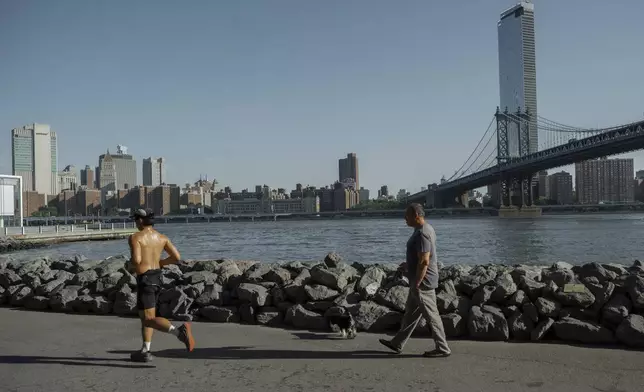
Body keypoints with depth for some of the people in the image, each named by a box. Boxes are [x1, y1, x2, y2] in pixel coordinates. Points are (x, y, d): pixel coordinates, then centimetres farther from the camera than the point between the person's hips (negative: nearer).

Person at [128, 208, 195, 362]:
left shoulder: (135, 237, -11)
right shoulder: (162, 237, 8)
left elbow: (136, 260, -23)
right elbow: (177, 257, 3)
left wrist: (130, 264, 1)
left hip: (145, 279, -7)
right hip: (157, 277, 8)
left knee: (148, 319, -8)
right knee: (147, 315, 21)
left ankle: (178, 331, -31)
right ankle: (145, 351, 24)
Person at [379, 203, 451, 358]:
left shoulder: (421, 234, -22)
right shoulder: (426, 229, 10)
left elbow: (424, 261, -26)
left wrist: (416, 284, -23)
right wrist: (409, 265, 21)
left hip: (422, 281, -11)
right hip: (421, 280, 11)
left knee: (431, 315, 0)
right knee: (410, 313, 16)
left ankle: (443, 349, 10)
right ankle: (397, 344, 26)